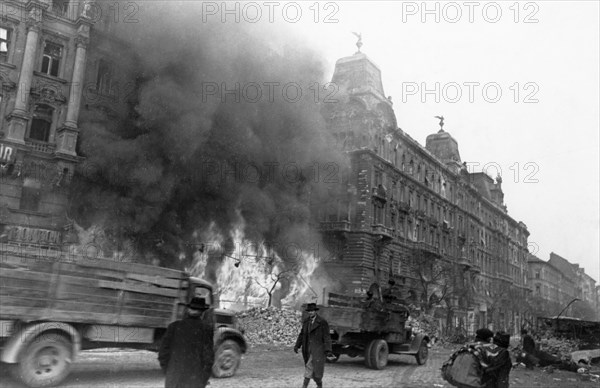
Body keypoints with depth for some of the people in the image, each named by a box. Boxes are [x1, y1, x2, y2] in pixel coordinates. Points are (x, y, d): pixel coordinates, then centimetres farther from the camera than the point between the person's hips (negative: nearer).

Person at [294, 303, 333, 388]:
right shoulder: (306, 322, 8)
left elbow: (327, 338, -11)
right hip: (307, 350, 6)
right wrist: (297, 345, 1)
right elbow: (302, 335, 13)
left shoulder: (322, 323, -9)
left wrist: (328, 351, -19)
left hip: (318, 350, -5)